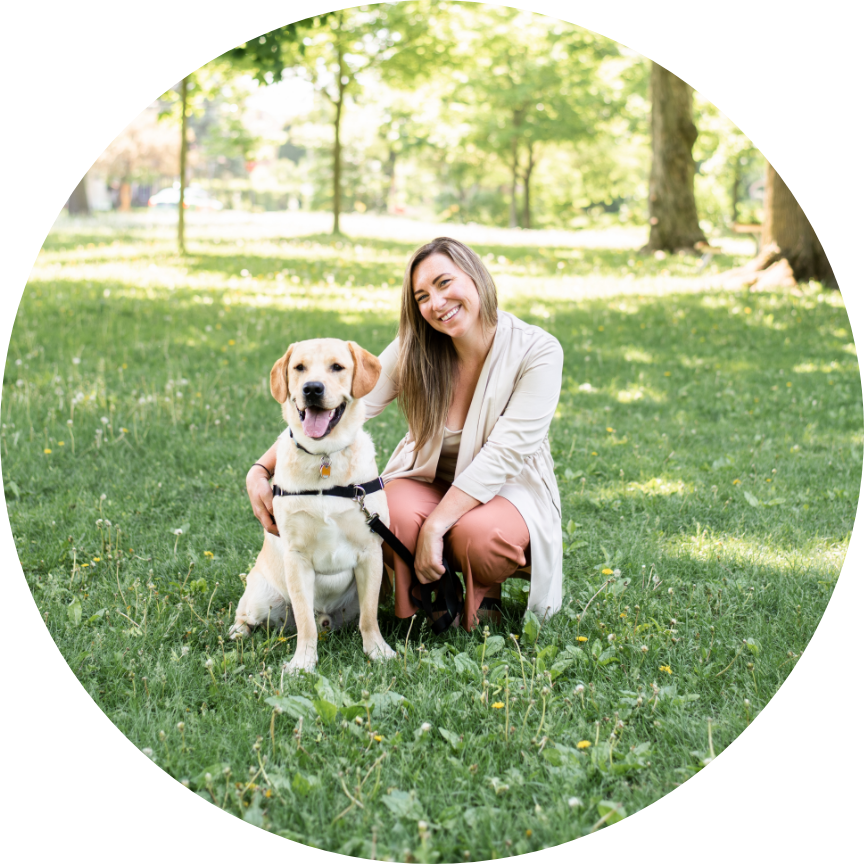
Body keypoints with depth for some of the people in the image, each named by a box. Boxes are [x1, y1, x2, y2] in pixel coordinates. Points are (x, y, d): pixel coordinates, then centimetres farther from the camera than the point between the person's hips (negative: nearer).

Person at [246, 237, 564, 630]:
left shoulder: (539, 352, -18)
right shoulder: (414, 350, -9)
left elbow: (502, 455, -23)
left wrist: (435, 526, -31)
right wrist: (260, 470, -27)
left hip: (507, 491, -2)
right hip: (426, 481, 2)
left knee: (478, 536, -37)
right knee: (396, 517, -34)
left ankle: (485, 595, 0)